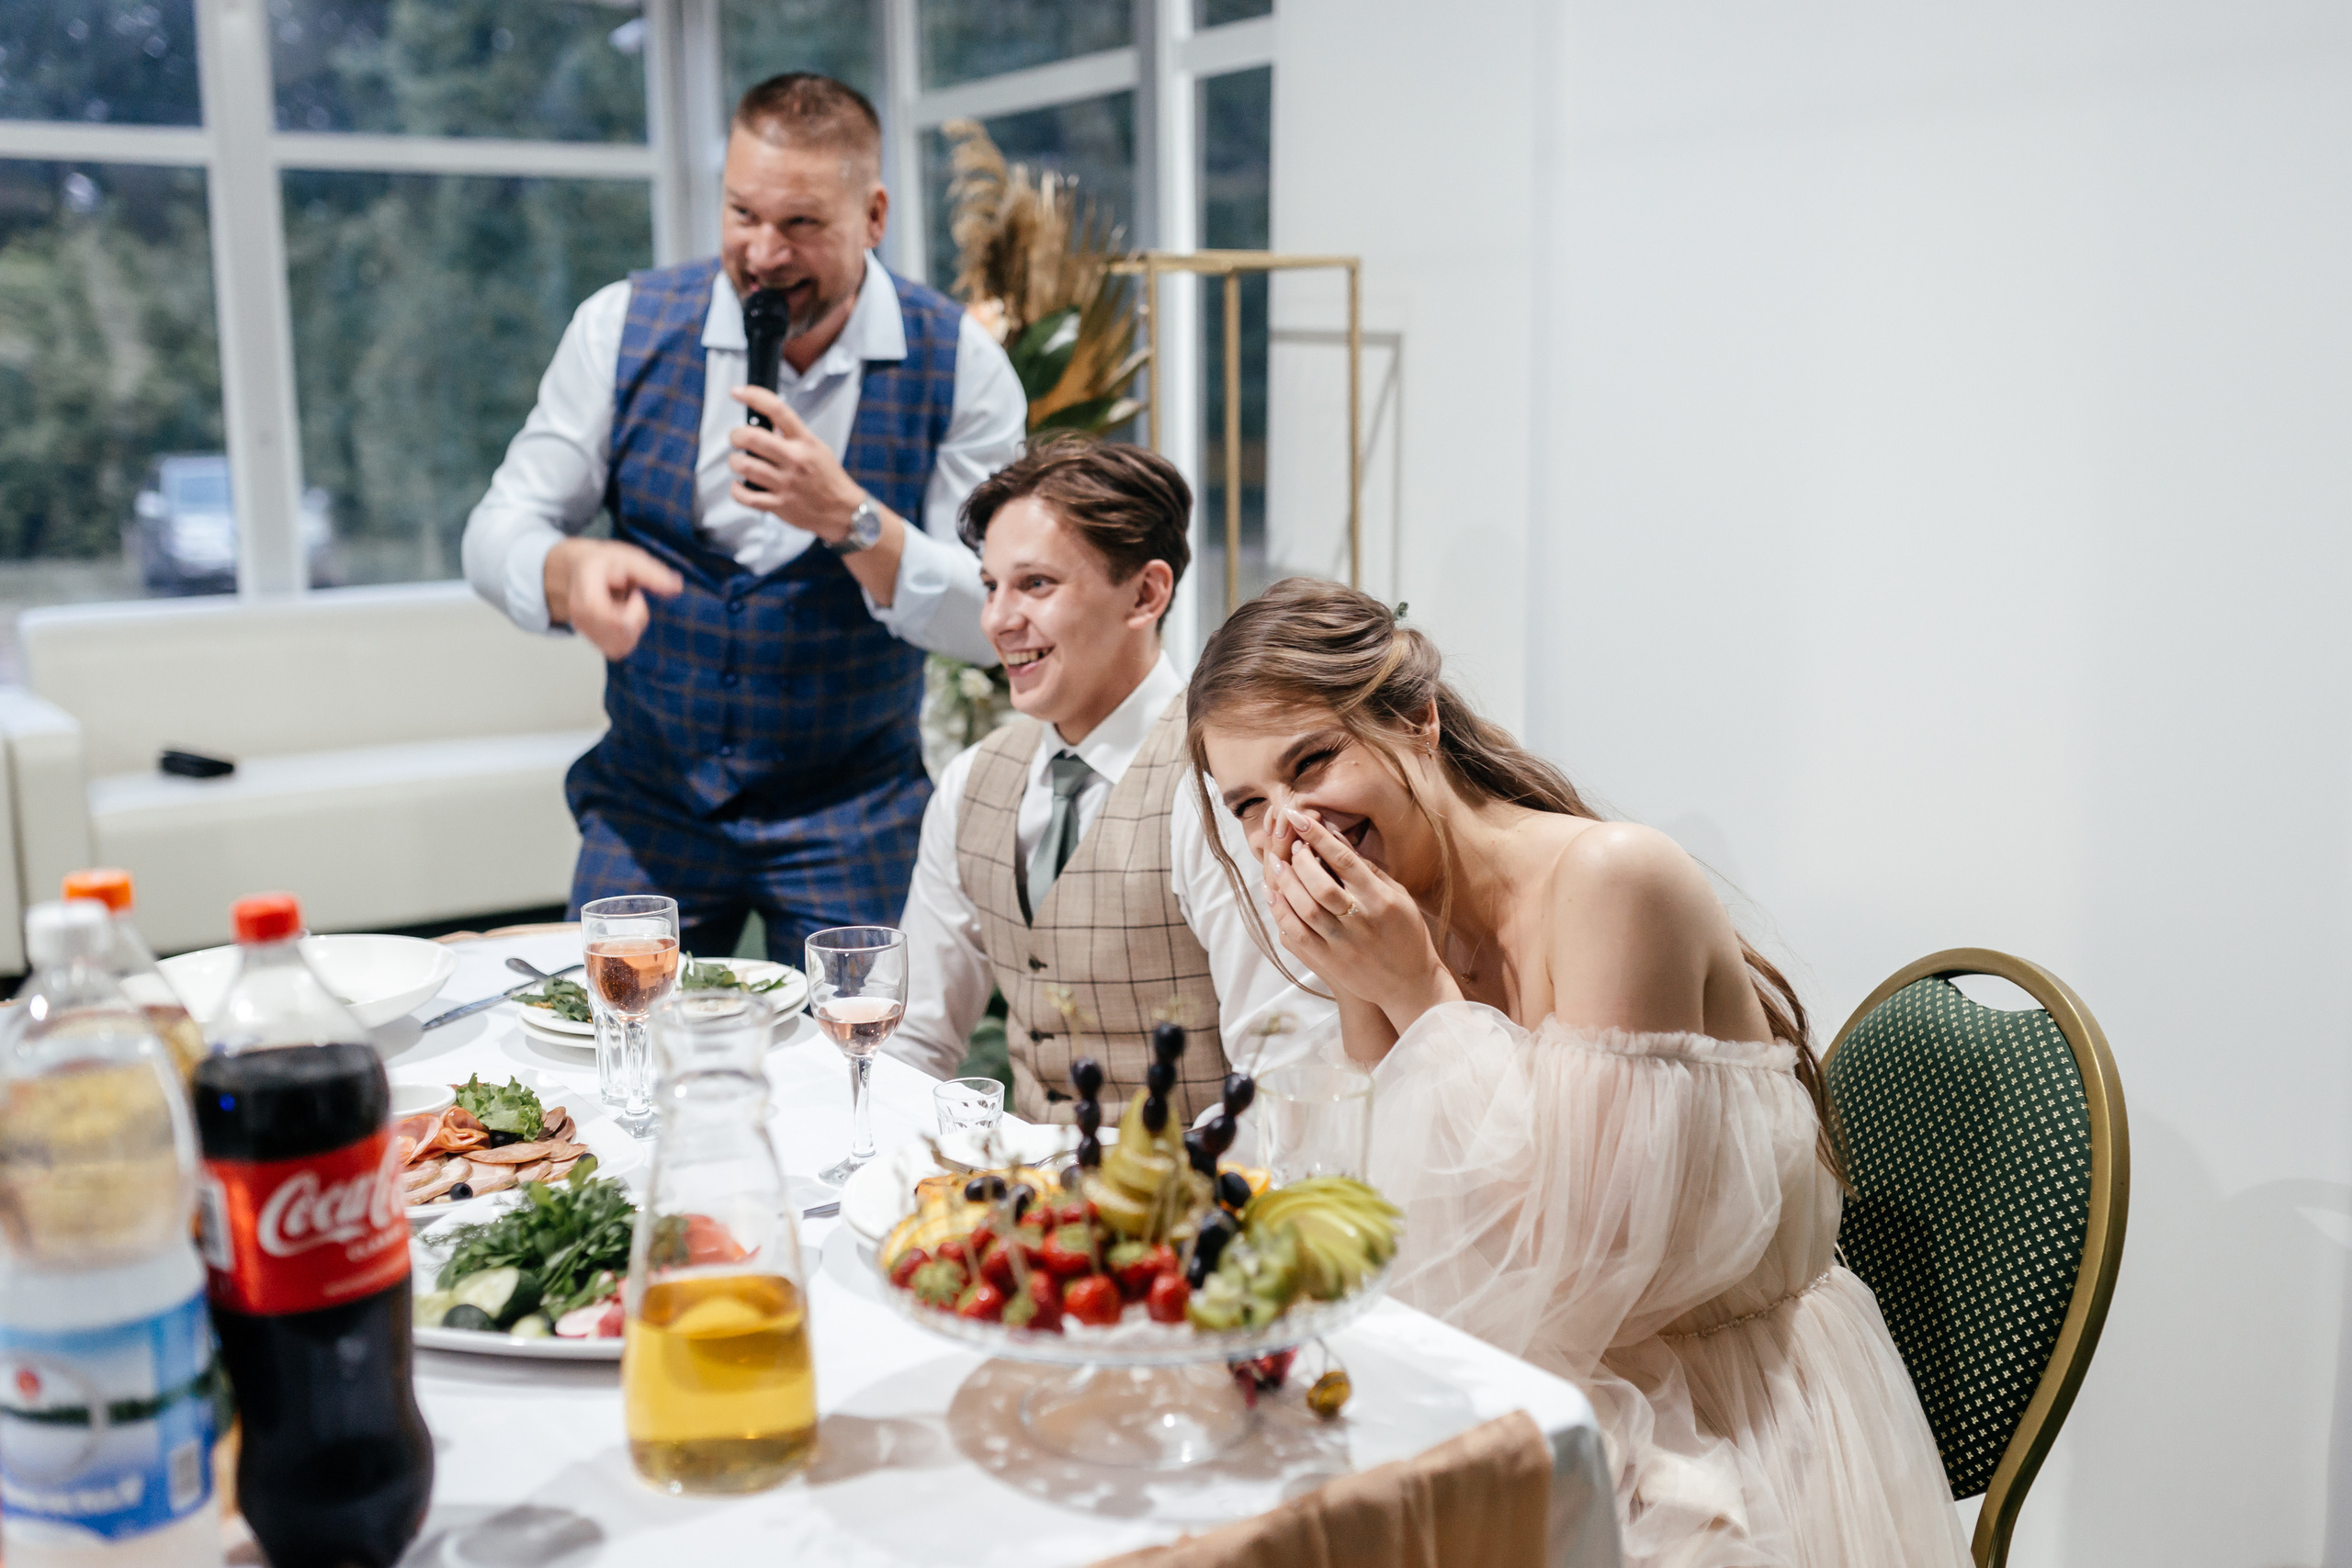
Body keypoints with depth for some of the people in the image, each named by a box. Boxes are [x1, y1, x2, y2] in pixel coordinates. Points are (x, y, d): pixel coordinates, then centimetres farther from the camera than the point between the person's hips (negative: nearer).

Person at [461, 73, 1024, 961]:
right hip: (647, 800, 1)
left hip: (852, 815, -1)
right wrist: (571, 573, -28)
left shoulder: (955, 364, -9)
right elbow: (495, 535, -4)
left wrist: (848, 517, -28)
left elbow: (998, 621, -12)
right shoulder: (623, 327, -5)